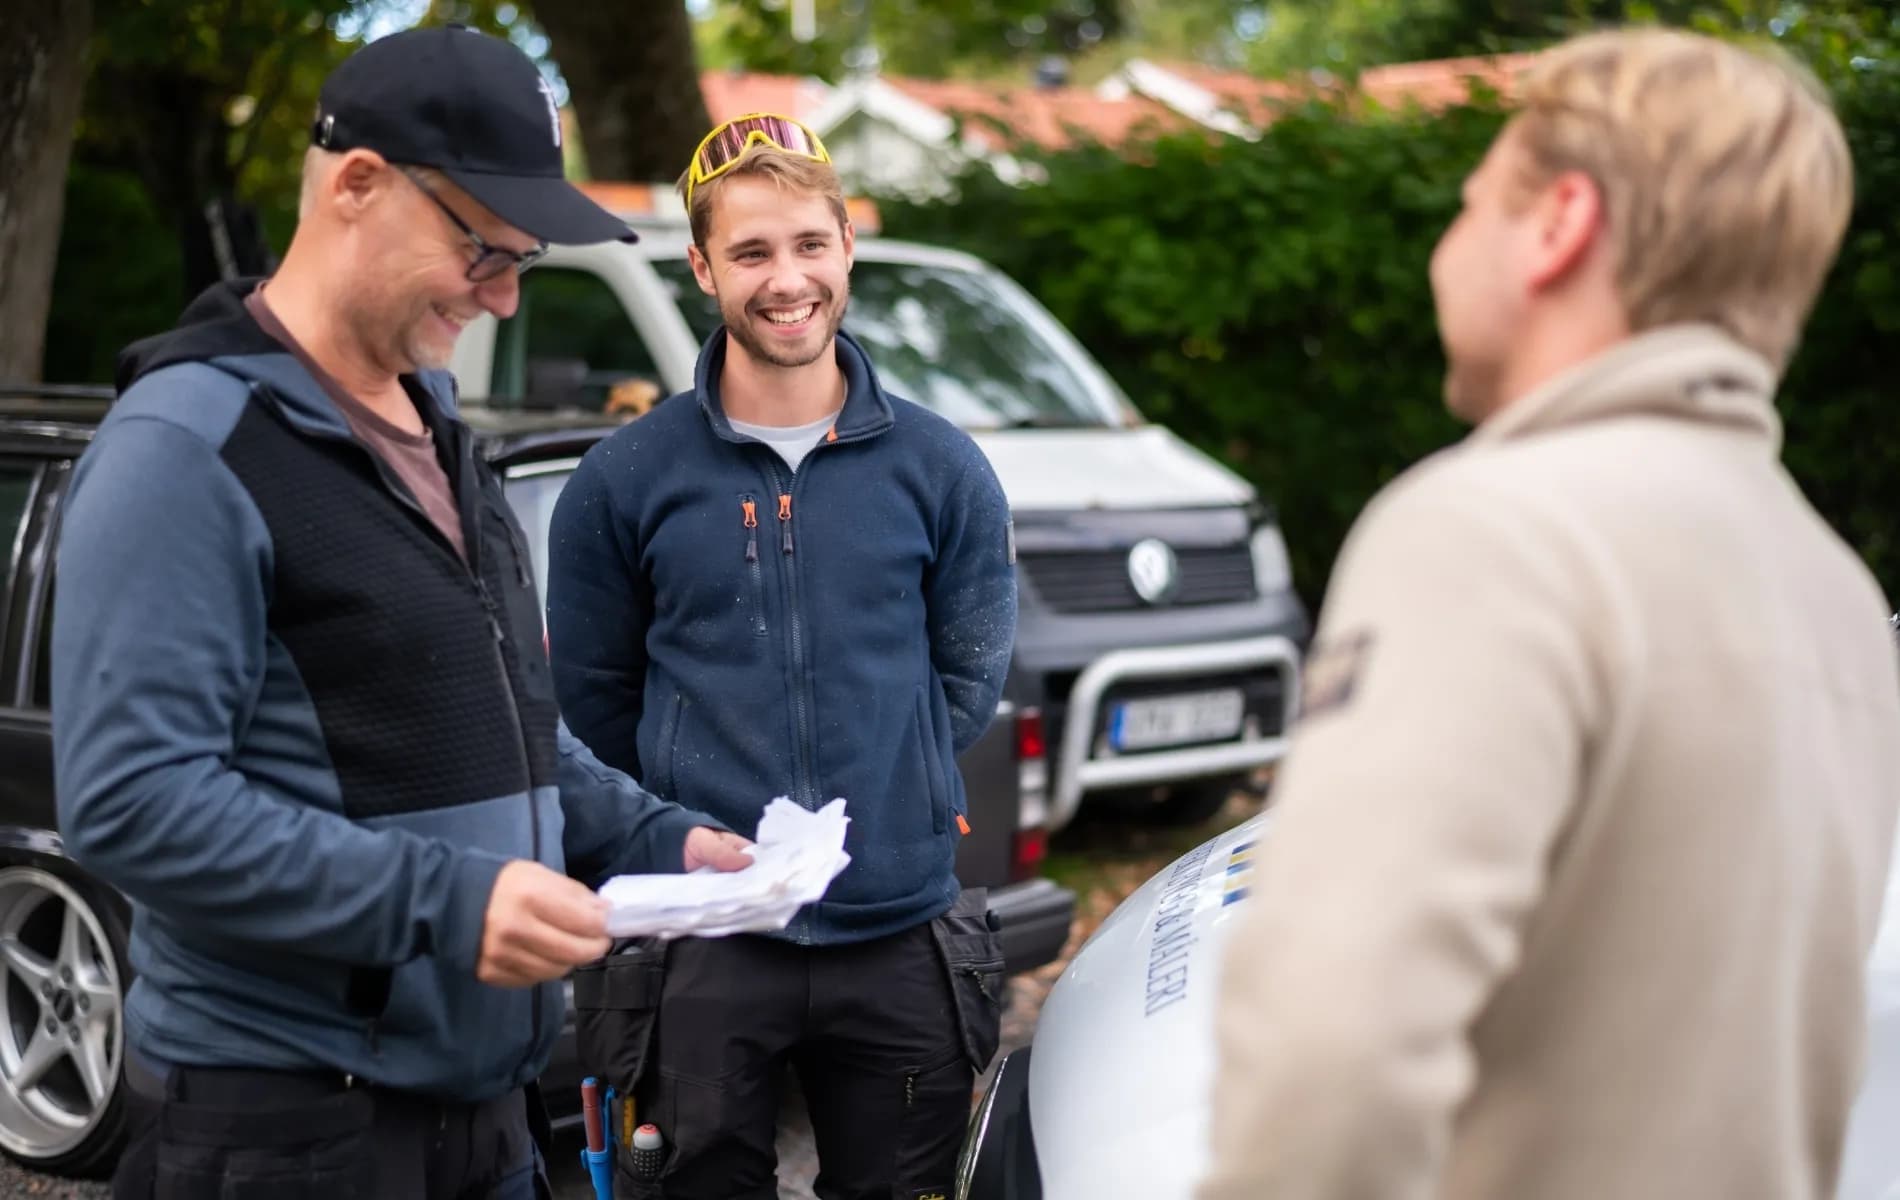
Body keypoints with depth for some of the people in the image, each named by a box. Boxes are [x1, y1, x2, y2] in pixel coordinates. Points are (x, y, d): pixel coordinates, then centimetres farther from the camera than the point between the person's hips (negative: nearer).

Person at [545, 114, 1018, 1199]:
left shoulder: (940, 468, 2)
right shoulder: (625, 480, -1)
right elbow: (593, 699, 7)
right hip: (702, 941, -1)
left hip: (901, 935, 1)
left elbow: (971, 669, 11)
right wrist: (690, 830, 5)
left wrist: (880, 798, 6)